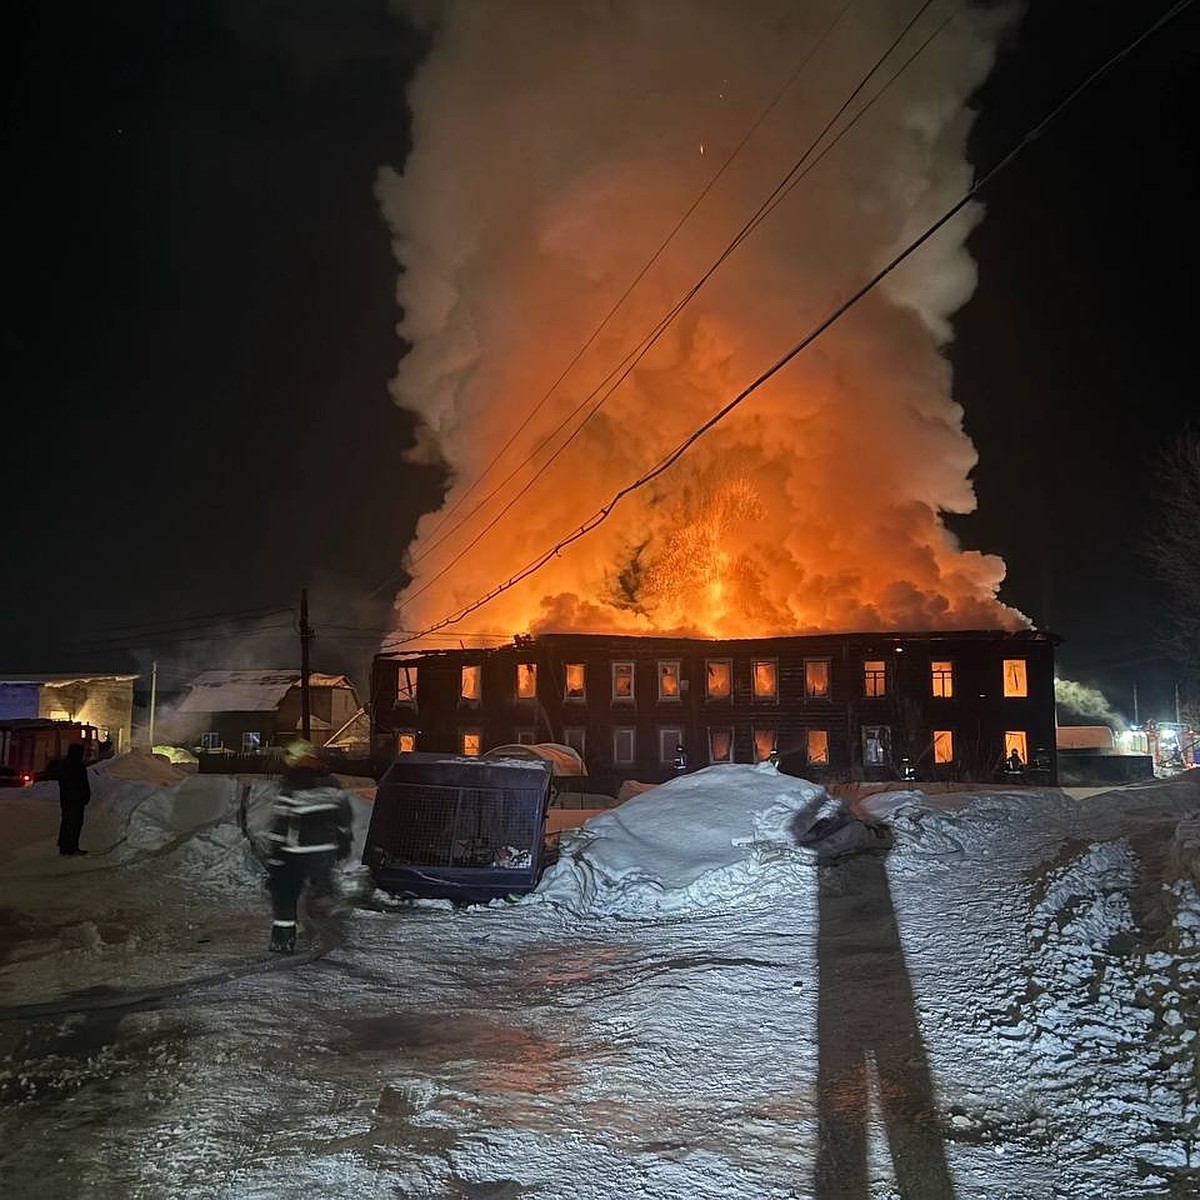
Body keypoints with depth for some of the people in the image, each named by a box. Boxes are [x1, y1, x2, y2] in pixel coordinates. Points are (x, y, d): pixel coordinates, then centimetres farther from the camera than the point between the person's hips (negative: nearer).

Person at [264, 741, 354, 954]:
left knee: (284, 893, 11)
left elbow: (277, 834, -14)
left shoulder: (288, 796, -16)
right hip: (327, 854, 4)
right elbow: (346, 821, 8)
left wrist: (273, 864, -6)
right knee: (323, 889, 20)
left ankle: (284, 938, 11)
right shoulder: (332, 788, -2)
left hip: (296, 856, -4)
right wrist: (343, 847, 22)